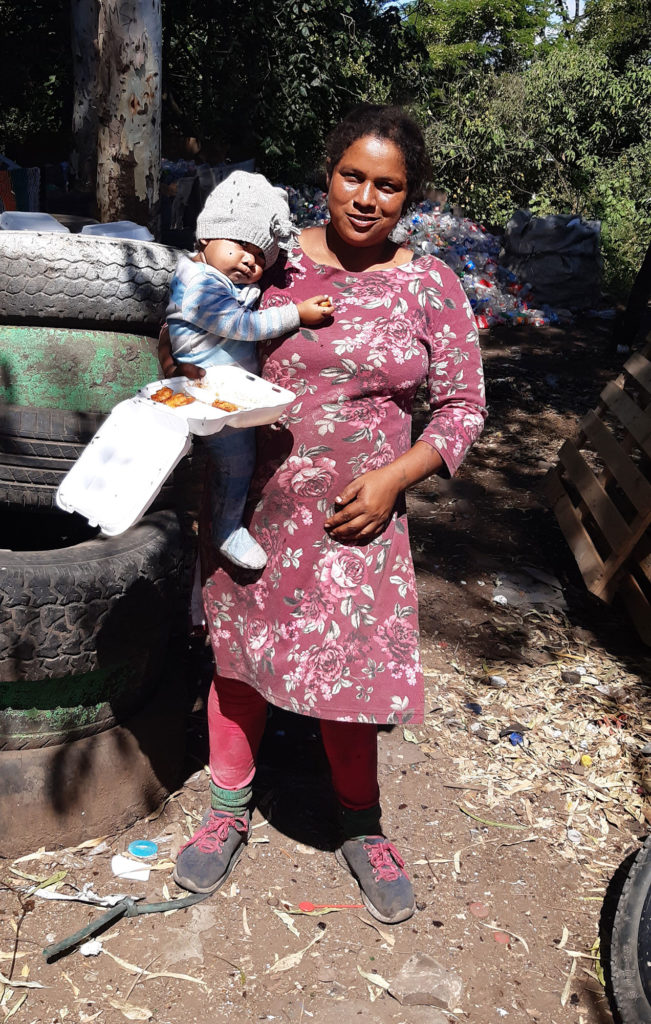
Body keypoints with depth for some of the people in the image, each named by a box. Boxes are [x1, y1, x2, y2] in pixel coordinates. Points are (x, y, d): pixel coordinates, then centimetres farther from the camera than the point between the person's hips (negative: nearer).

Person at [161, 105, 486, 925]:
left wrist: (396, 476, -12)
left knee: (348, 672, 6)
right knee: (239, 655, 13)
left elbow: (463, 404, 1)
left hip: (354, 521, -1)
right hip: (253, 510, 1)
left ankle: (360, 830, 33)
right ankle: (228, 810, 38)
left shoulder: (429, 285, -1)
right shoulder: (274, 259, 1)